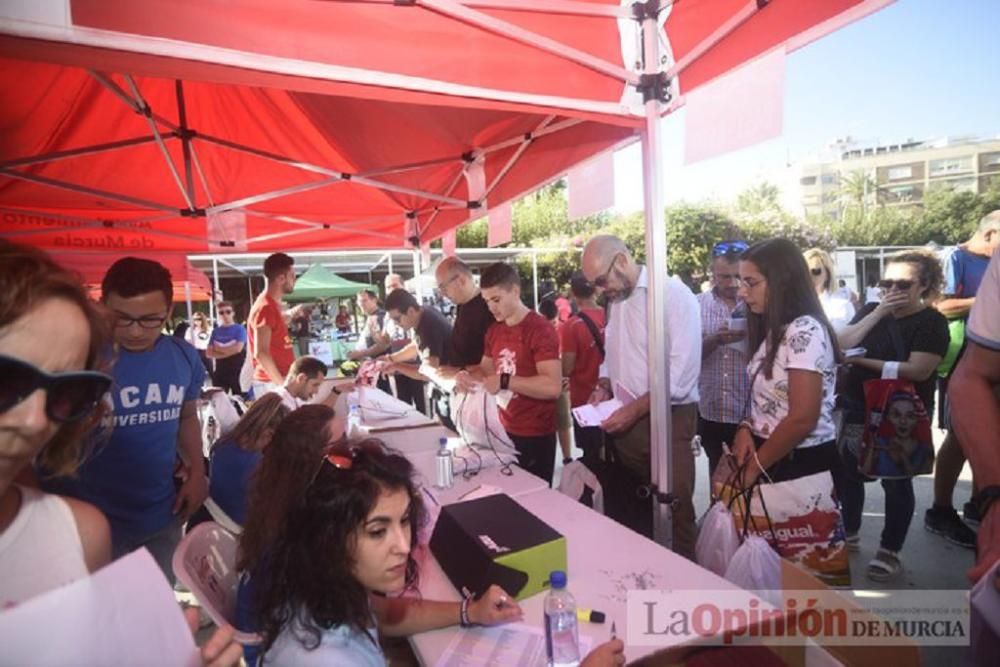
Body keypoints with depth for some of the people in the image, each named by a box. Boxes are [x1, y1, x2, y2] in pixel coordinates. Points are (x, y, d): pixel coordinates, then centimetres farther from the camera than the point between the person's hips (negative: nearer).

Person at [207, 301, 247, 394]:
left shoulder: (240, 329, -2)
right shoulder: (216, 331, 9)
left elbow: (238, 348, -14)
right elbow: (209, 353, 1)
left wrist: (219, 348, -2)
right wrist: (229, 351, -11)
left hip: (237, 371, -4)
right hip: (220, 371, 4)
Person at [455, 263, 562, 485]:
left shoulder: (540, 329, -18)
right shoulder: (494, 331, 6)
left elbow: (553, 387, -27)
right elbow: (486, 369, 17)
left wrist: (505, 381, -28)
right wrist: (467, 375, -4)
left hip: (535, 436, -7)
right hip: (506, 431, 7)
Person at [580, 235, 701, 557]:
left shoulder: (674, 294, -13)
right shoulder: (616, 299, 10)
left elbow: (681, 373, -20)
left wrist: (634, 409, -19)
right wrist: (604, 386, 2)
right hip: (626, 421, 7)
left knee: (673, 513, 4)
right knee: (632, 508, 18)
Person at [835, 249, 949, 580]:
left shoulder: (932, 322, -9)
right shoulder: (871, 311, 6)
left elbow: (918, 370, -21)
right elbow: (840, 345, -8)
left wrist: (863, 361, -21)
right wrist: (878, 313, -15)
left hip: (901, 417, -5)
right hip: (856, 411, 5)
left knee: (896, 481, 7)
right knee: (847, 474, 13)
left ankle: (890, 551, 22)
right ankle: (848, 534, 32)